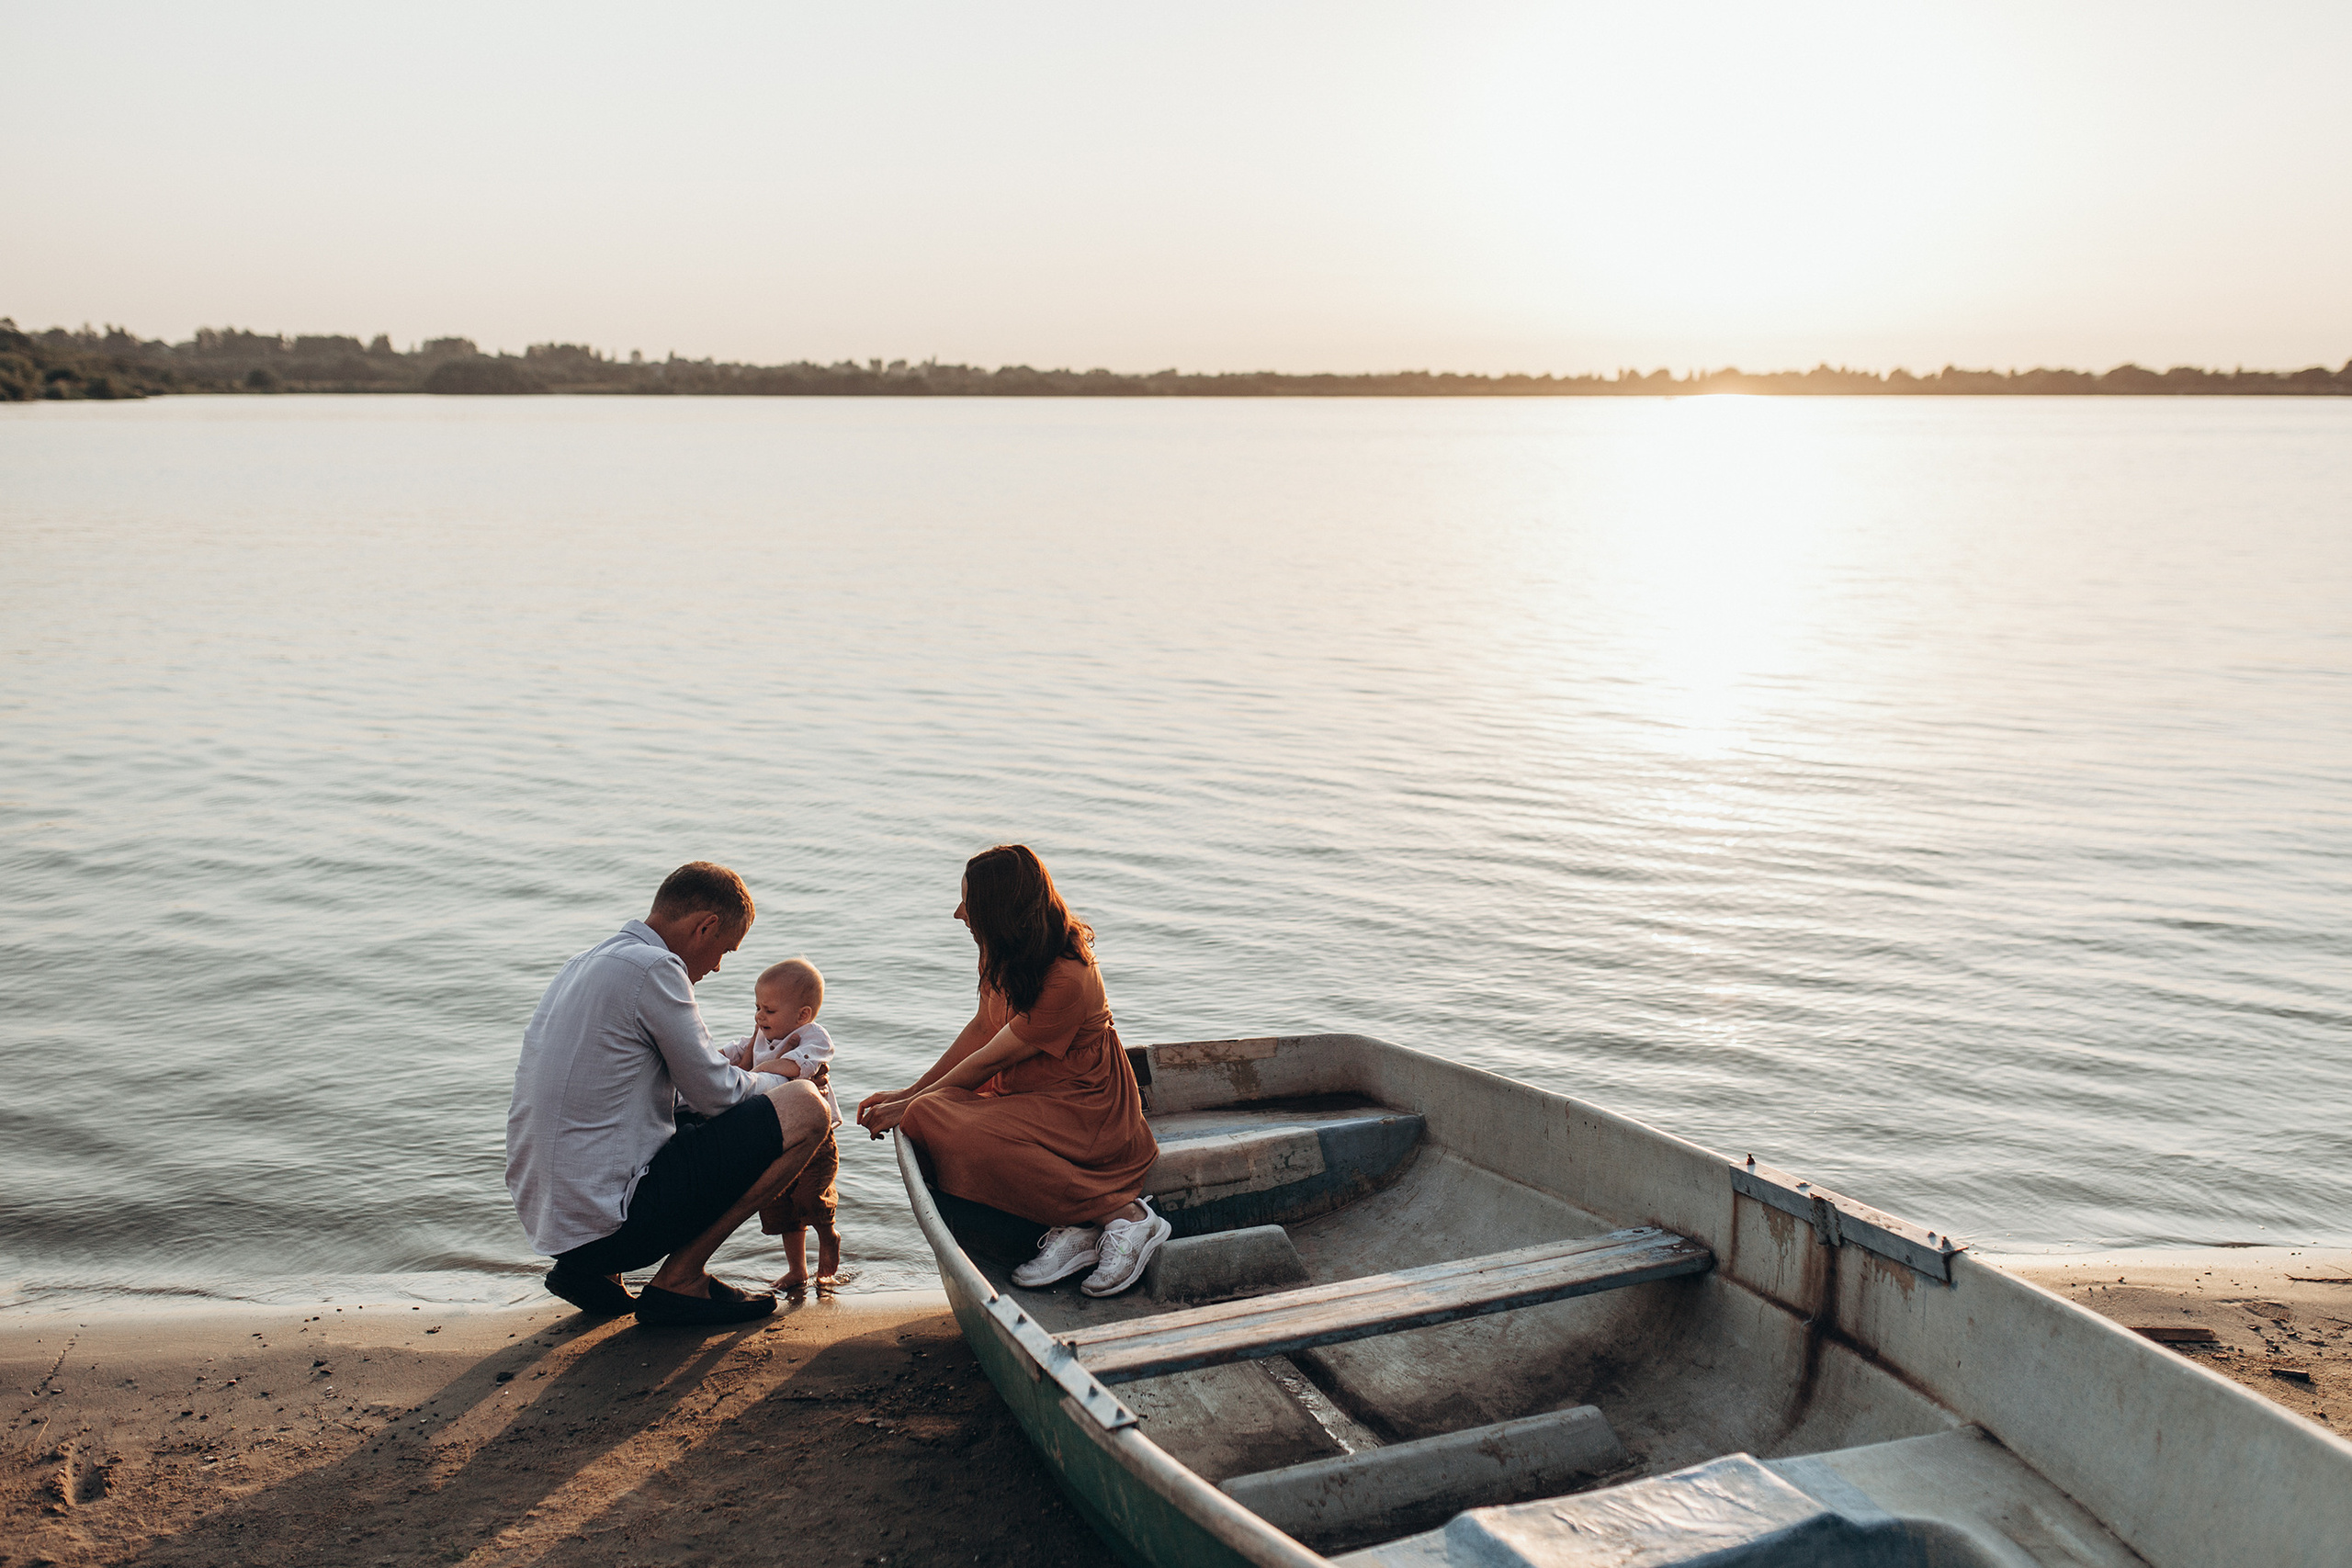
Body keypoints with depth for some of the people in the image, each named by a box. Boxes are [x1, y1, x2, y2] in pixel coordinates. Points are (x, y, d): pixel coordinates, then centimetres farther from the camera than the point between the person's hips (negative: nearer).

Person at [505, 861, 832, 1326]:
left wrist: (747, 1074, 30)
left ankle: (595, 1272, 15)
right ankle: (679, 1280, -2)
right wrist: (783, 1080, 12)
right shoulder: (653, 969, -14)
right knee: (805, 1109, -8)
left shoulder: (586, 965, 15)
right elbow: (715, 1094, -7)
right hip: (609, 1224, -10)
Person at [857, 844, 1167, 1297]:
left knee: (965, 1136, -32)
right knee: (925, 1115, -13)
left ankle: (1121, 1214, -20)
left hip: (1084, 1110, -9)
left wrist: (909, 1106, -6)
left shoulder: (1068, 979, -25)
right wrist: (908, 1094, 8)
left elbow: (990, 1060, -17)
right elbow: (981, 1030, 13)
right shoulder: (1004, 957, 2)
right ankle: (1069, 1228, -16)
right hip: (1025, 1098, 9)